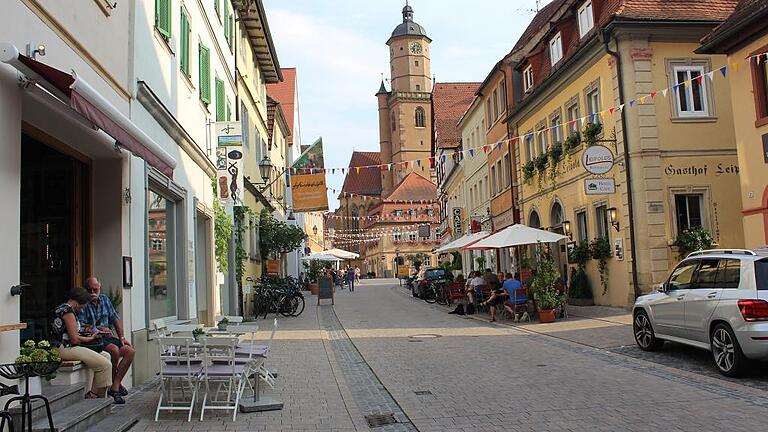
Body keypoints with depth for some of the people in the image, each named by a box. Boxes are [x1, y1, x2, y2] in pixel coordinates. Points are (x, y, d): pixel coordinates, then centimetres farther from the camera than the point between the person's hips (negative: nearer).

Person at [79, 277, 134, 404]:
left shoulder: (104, 299, 16)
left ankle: (114, 387, -14)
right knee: (114, 350, -31)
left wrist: (122, 337, 8)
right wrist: (99, 329, -9)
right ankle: (116, 383, -8)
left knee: (130, 351, -13)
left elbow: (116, 319, 17)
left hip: (107, 337, 7)